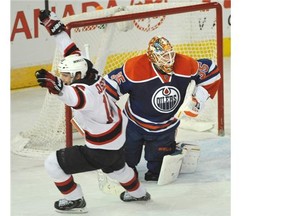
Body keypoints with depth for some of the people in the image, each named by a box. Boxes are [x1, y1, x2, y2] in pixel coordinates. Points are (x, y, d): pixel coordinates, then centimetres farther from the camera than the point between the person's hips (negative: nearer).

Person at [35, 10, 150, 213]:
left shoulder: (85, 92, -36)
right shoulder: (89, 71, -13)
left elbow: (75, 97, -60)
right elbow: (72, 51, -1)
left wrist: (56, 85, -75)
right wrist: (55, 27, 0)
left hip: (101, 151, -9)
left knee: (54, 164, 0)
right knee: (116, 166, 39)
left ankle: (74, 200, 18)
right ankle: (138, 193, 62)